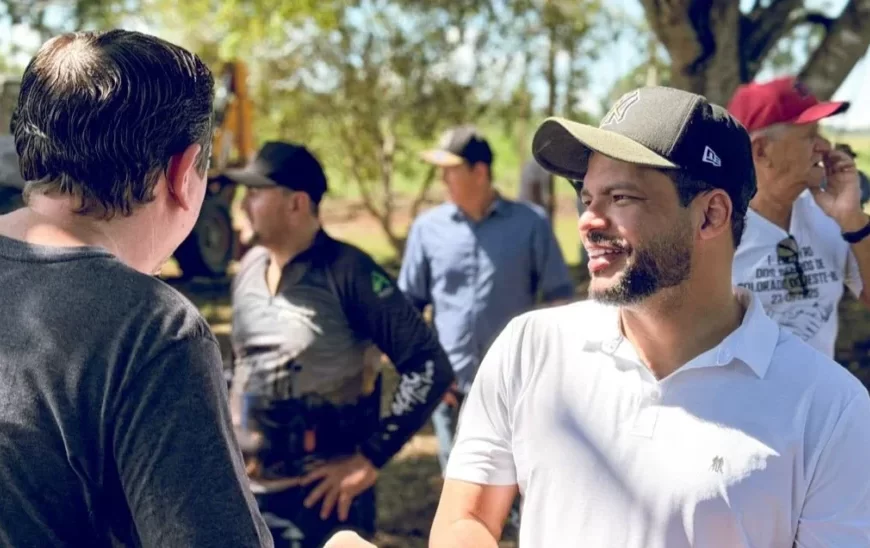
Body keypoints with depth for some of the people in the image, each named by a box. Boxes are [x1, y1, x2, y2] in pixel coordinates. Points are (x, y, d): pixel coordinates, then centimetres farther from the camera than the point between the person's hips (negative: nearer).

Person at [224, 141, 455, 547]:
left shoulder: (347, 271, -15)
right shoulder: (249, 267, 5)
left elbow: (429, 368, -17)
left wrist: (371, 458, -17)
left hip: (322, 495, -6)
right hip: (248, 493, 6)